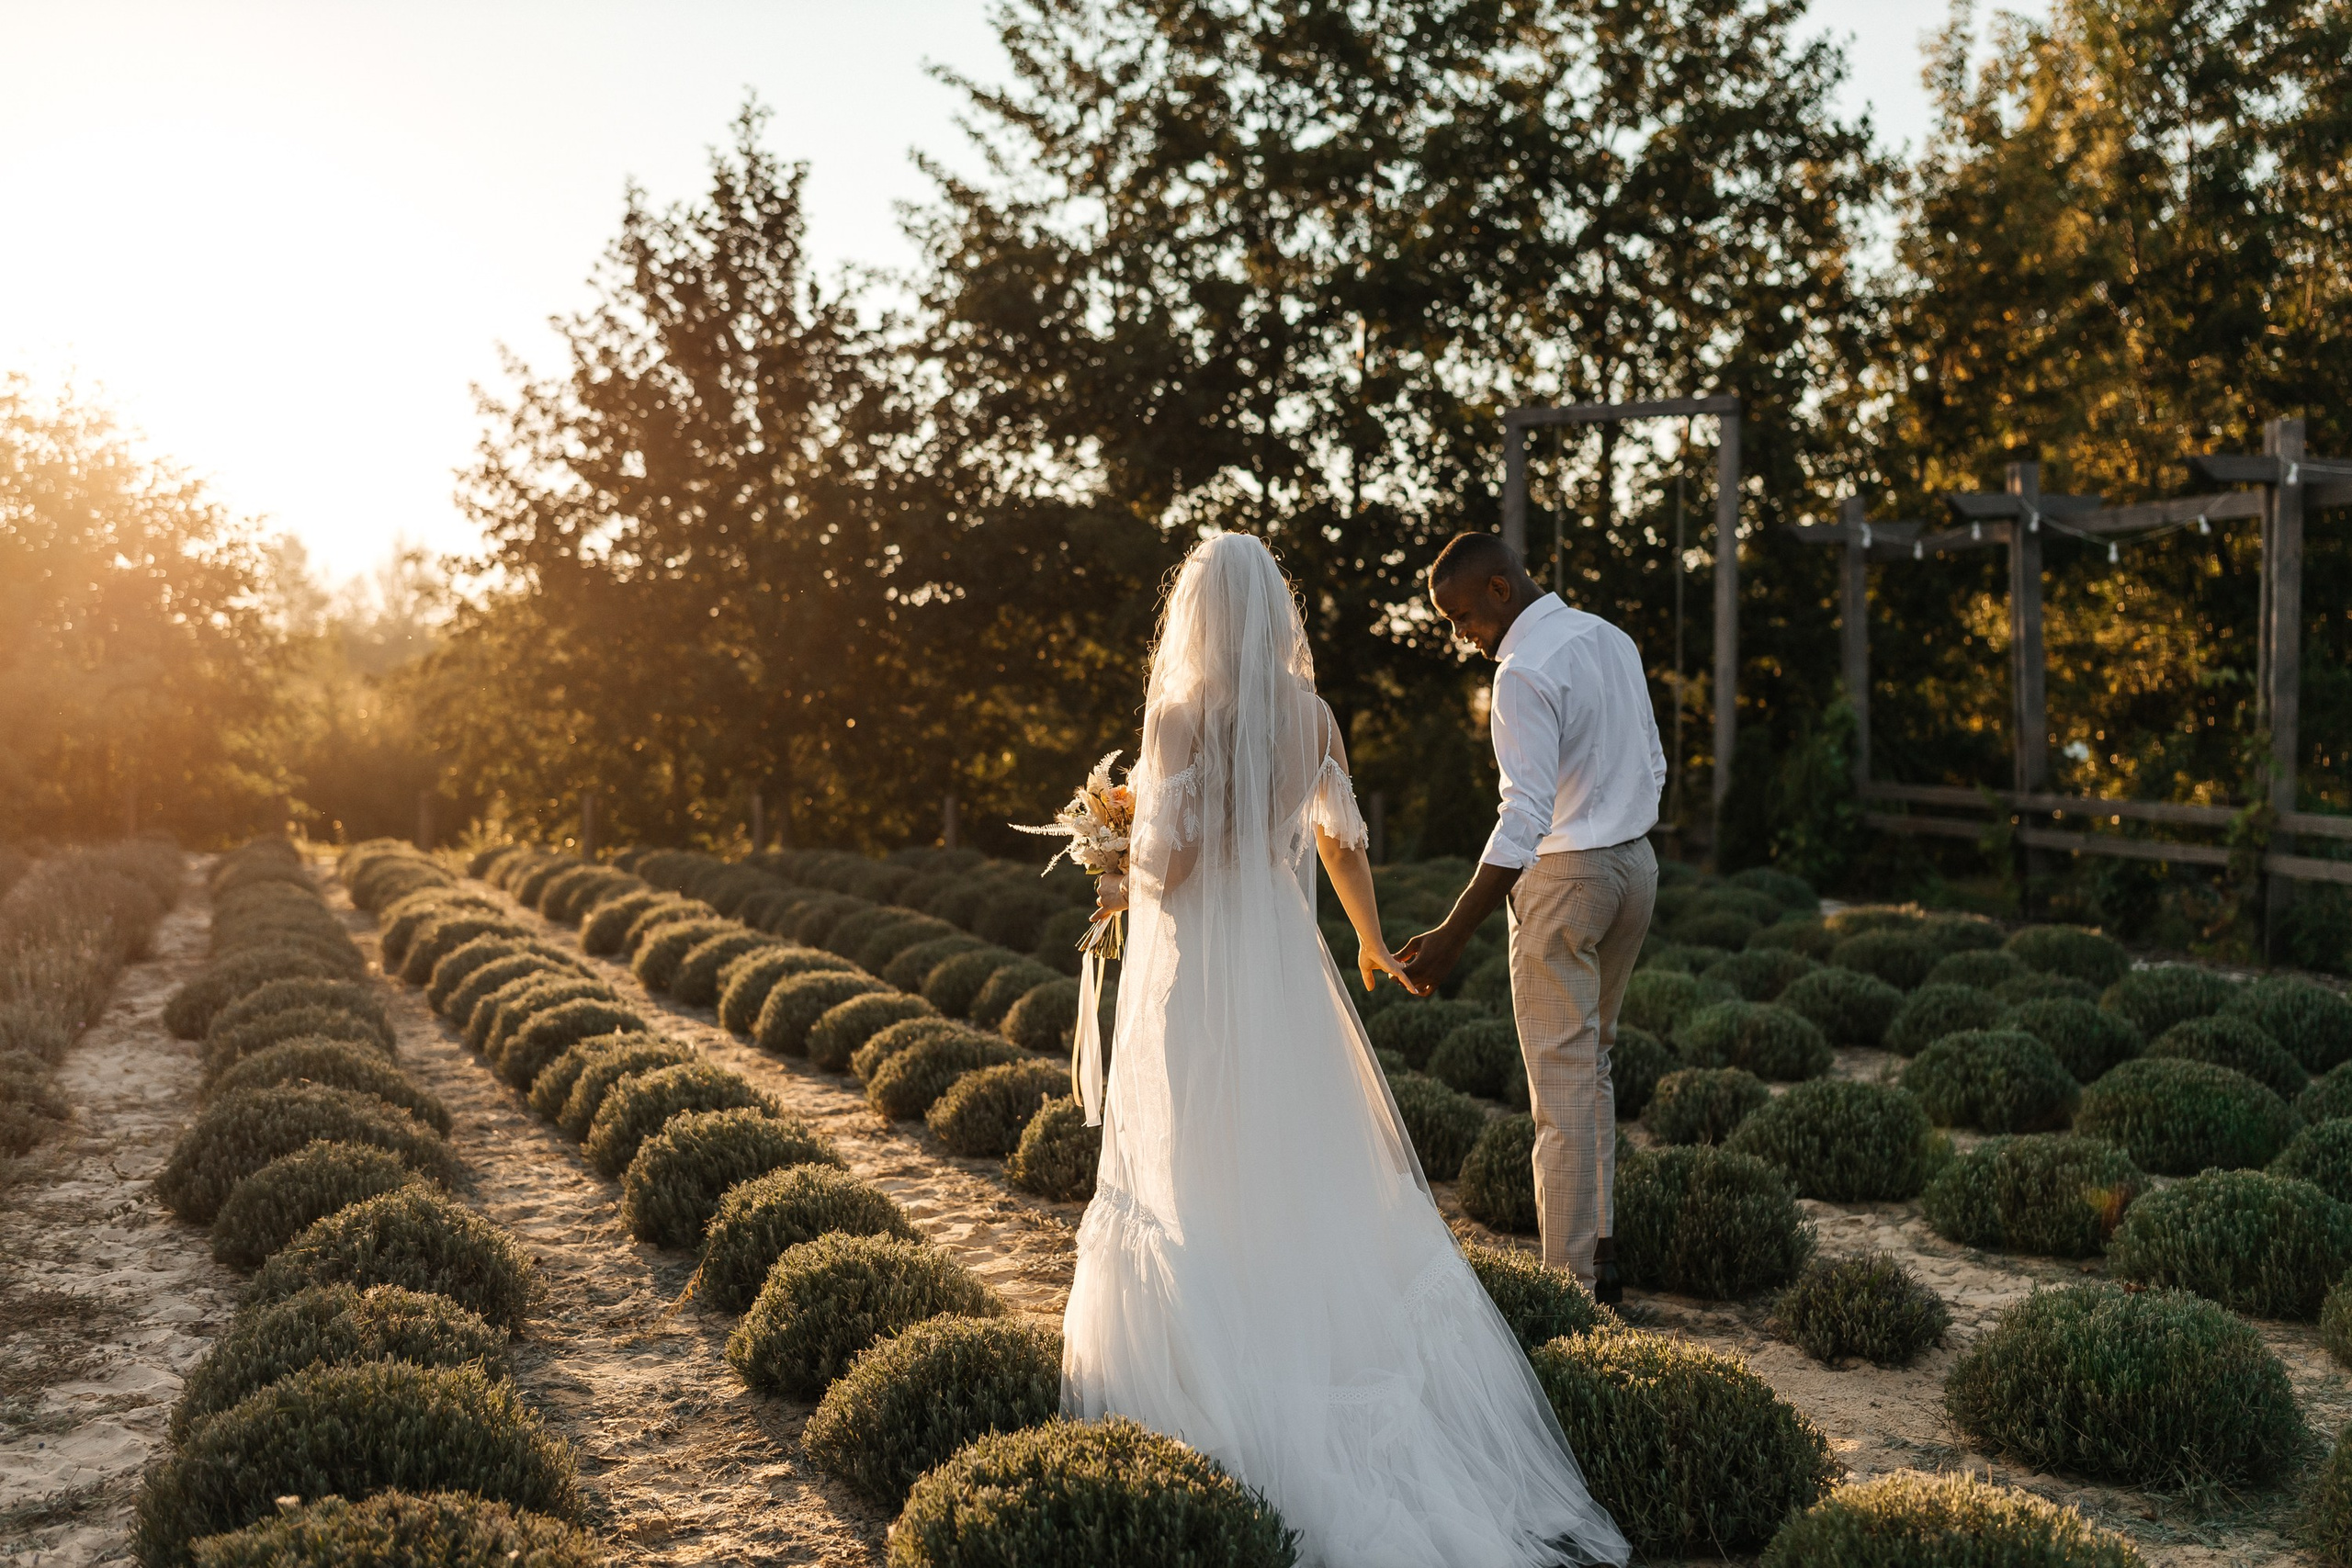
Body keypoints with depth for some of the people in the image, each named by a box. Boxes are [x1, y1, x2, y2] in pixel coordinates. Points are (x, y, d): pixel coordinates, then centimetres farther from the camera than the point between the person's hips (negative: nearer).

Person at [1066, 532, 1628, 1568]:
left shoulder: (1179, 714, -13)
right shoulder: (1311, 713, 1)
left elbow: (1166, 859, -17)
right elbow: (1342, 839, 9)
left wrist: (1122, 889, 5)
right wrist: (1370, 939, 25)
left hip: (1189, 965, -4)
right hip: (1281, 958, 4)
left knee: (1195, 1173, 4)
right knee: (1308, 1158, 13)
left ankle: (1211, 1375, 9)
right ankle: (1332, 1341, 18)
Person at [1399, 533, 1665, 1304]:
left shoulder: (1526, 672, -19)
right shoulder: (1612, 638, 9)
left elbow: (1526, 817, -27)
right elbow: (1652, 767, 15)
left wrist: (1451, 935, -29)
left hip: (1565, 875, -9)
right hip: (1636, 861, 9)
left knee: (1563, 1080, -3)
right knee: (1591, 1064, 17)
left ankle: (1570, 1281, 3)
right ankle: (1599, 1253, 22)